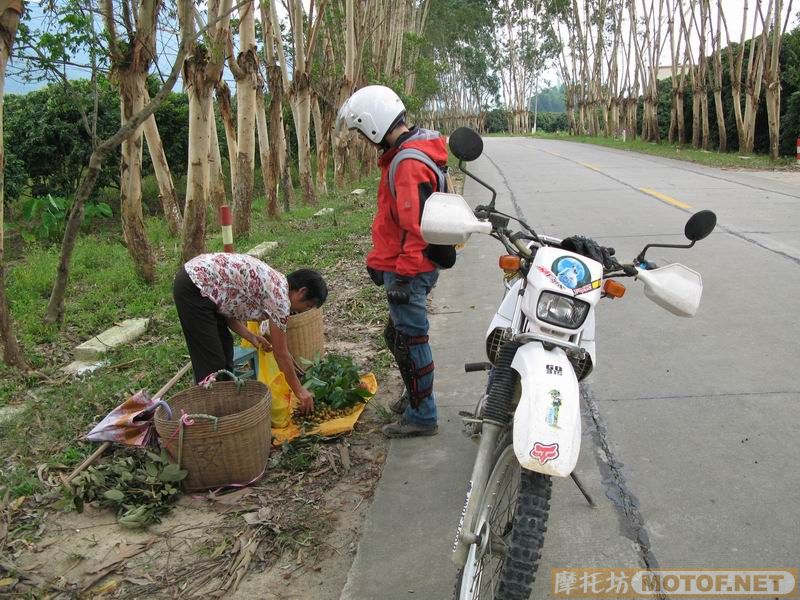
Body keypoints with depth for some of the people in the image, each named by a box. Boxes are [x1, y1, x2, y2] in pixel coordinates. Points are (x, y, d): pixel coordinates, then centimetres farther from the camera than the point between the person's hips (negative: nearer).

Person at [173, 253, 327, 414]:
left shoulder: (273, 282, 13)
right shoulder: (280, 296, -12)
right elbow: (281, 354, -6)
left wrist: (252, 337, 10)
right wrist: (300, 391, 3)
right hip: (194, 288, -10)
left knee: (225, 346, 18)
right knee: (212, 364, -5)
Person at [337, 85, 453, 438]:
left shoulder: (408, 163, -21)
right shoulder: (410, 152, 12)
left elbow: (417, 227, -26)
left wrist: (403, 276, -22)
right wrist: (379, 260, 20)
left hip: (409, 271, -10)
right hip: (409, 266, 10)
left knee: (409, 341, 1)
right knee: (398, 336, 22)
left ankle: (421, 416, 15)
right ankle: (415, 396, 38)